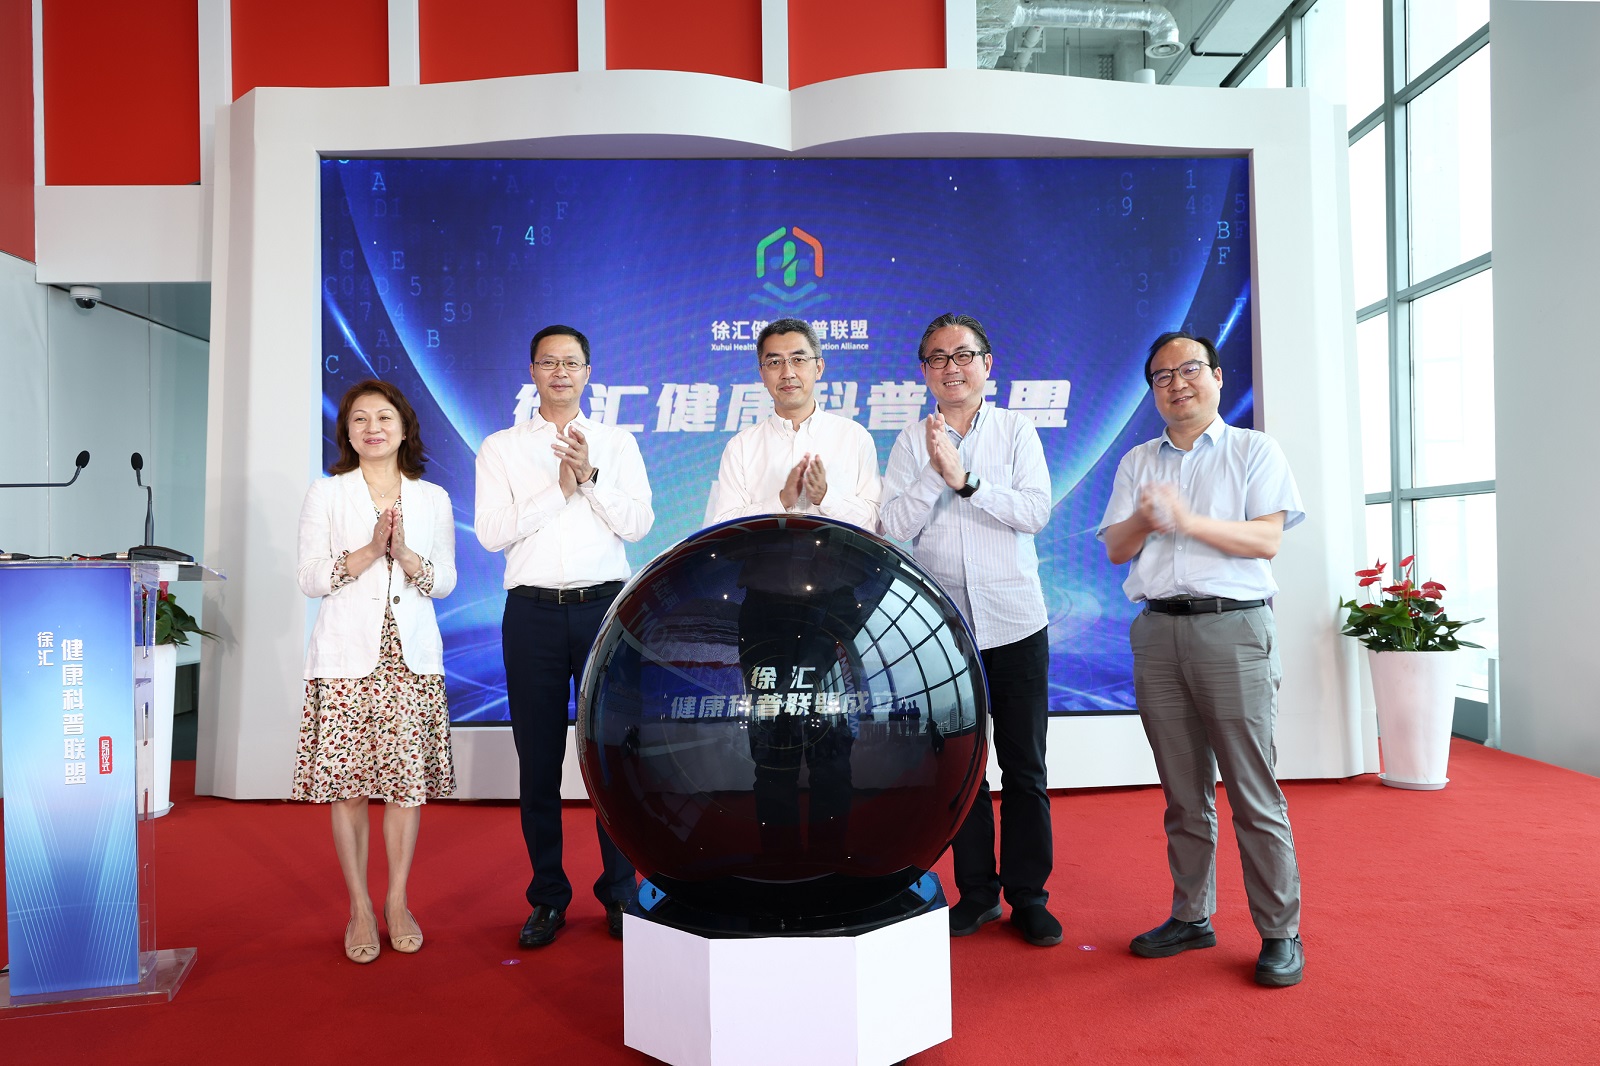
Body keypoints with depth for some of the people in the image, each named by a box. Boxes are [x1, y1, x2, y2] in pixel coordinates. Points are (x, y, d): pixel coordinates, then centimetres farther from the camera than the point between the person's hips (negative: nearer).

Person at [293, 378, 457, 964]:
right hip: (347, 655, -1)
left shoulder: (433, 499, 10)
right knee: (347, 784, 1)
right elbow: (311, 579, -2)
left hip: (413, 657, 1)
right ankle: (360, 910, 13)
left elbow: (445, 581, 6)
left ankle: (397, 903, 16)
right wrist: (369, 550, -16)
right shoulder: (325, 494, 5)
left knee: (409, 778, 2)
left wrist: (404, 554, -12)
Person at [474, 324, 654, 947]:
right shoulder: (501, 448, 9)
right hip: (533, 611, 0)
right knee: (538, 760, 6)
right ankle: (548, 899, 19)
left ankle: (620, 894, 16)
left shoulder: (618, 444, 11)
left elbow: (638, 524, 0)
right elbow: (491, 532, -3)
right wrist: (559, 488, -9)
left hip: (605, 608, 0)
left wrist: (591, 476, -13)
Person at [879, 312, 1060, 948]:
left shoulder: (1018, 431, 4)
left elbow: (1036, 512, -9)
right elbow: (893, 528, -4)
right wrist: (934, 473, -16)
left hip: (1015, 621, -1)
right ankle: (977, 892, 23)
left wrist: (966, 479, -16)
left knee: (1024, 766, 6)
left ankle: (1029, 894, 20)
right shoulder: (912, 442, 5)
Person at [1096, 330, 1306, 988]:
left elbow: (1267, 539, -5)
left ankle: (1279, 932, 7)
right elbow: (1115, 548, 11)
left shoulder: (1254, 451, 7)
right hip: (1158, 631, 4)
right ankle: (1191, 917, 19)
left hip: (1232, 628, -3)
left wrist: (1189, 520, -15)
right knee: (1184, 792, 9)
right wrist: (1144, 520, -10)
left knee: (1253, 791, -3)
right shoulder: (1137, 462, 18)